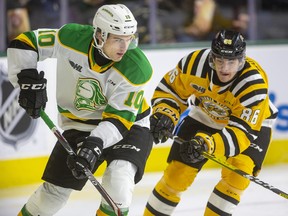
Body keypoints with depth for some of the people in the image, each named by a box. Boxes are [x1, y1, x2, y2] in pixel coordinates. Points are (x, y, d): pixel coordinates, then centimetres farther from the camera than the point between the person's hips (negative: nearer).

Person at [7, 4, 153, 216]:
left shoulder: (136, 68, -26)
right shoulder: (72, 38, -22)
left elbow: (120, 117, -24)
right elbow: (24, 43, -10)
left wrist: (96, 143, -38)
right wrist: (28, 79, -20)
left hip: (129, 125, -2)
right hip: (80, 126, 2)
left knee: (118, 179, -30)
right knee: (54, 191, 4)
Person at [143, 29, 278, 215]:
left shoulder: (254, 83, -38)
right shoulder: (195, 63, -28)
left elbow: (242, 131, -40)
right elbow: (169, 89, -11)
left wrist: (207, 144, -55)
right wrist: (164, 115, -31)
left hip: (253, 123, -2)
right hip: (204, 117, 3)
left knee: (238, 173, -25)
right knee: (177, 174, -3)